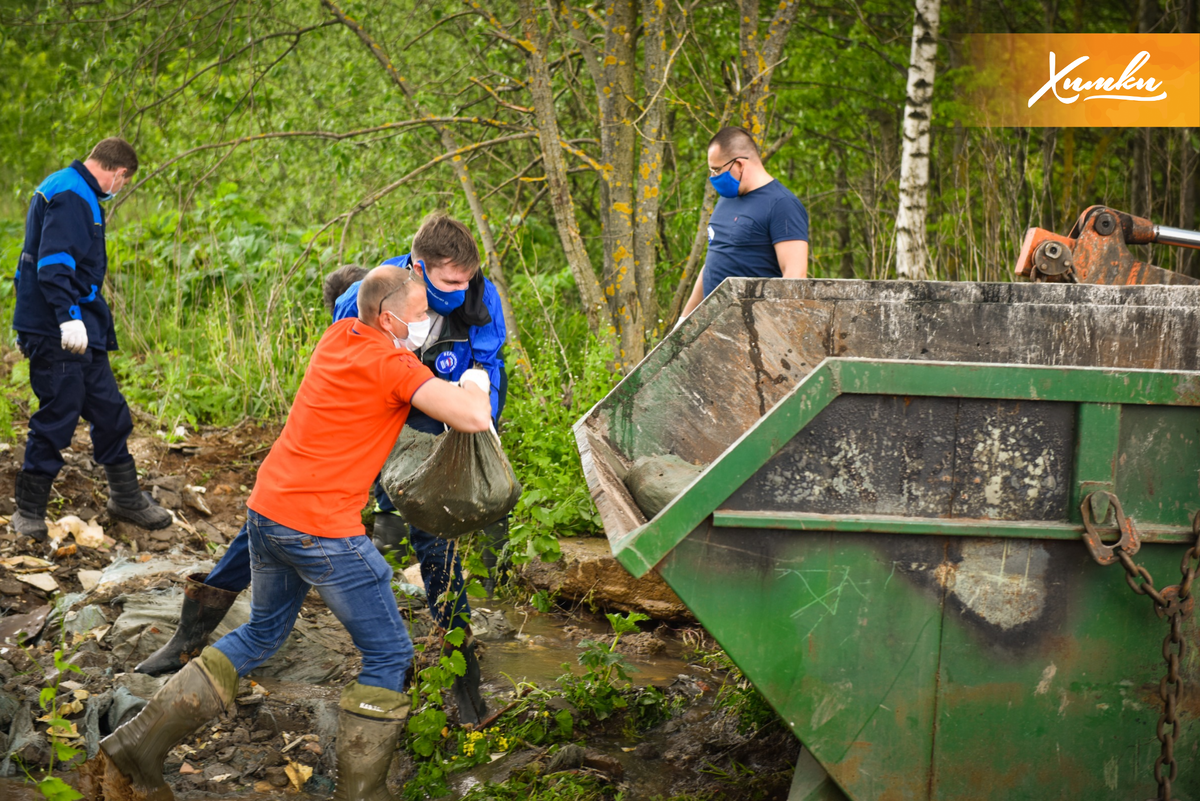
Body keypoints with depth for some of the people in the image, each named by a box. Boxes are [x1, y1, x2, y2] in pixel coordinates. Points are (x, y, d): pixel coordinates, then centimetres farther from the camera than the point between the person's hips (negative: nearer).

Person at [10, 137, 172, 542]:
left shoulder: (78, 194, 16)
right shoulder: (69, 197, -17)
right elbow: (53, 262, -27)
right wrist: (69, 316, -34)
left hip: (83, 330, 11)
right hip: (57, 333, -11)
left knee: (109, 410, 15)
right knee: (56, 417, -4)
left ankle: (126, 497, 28)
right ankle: (28, 512, 8)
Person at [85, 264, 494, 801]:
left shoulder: (339, 335, 10)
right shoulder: (393, 366, -12)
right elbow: (474, 419, -21)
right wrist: (473, 383, 1)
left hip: (265, 509, 9)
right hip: (323, 530, -9)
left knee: (262, 634, 27)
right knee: (388, 656, 8)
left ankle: (137, 745, 23)